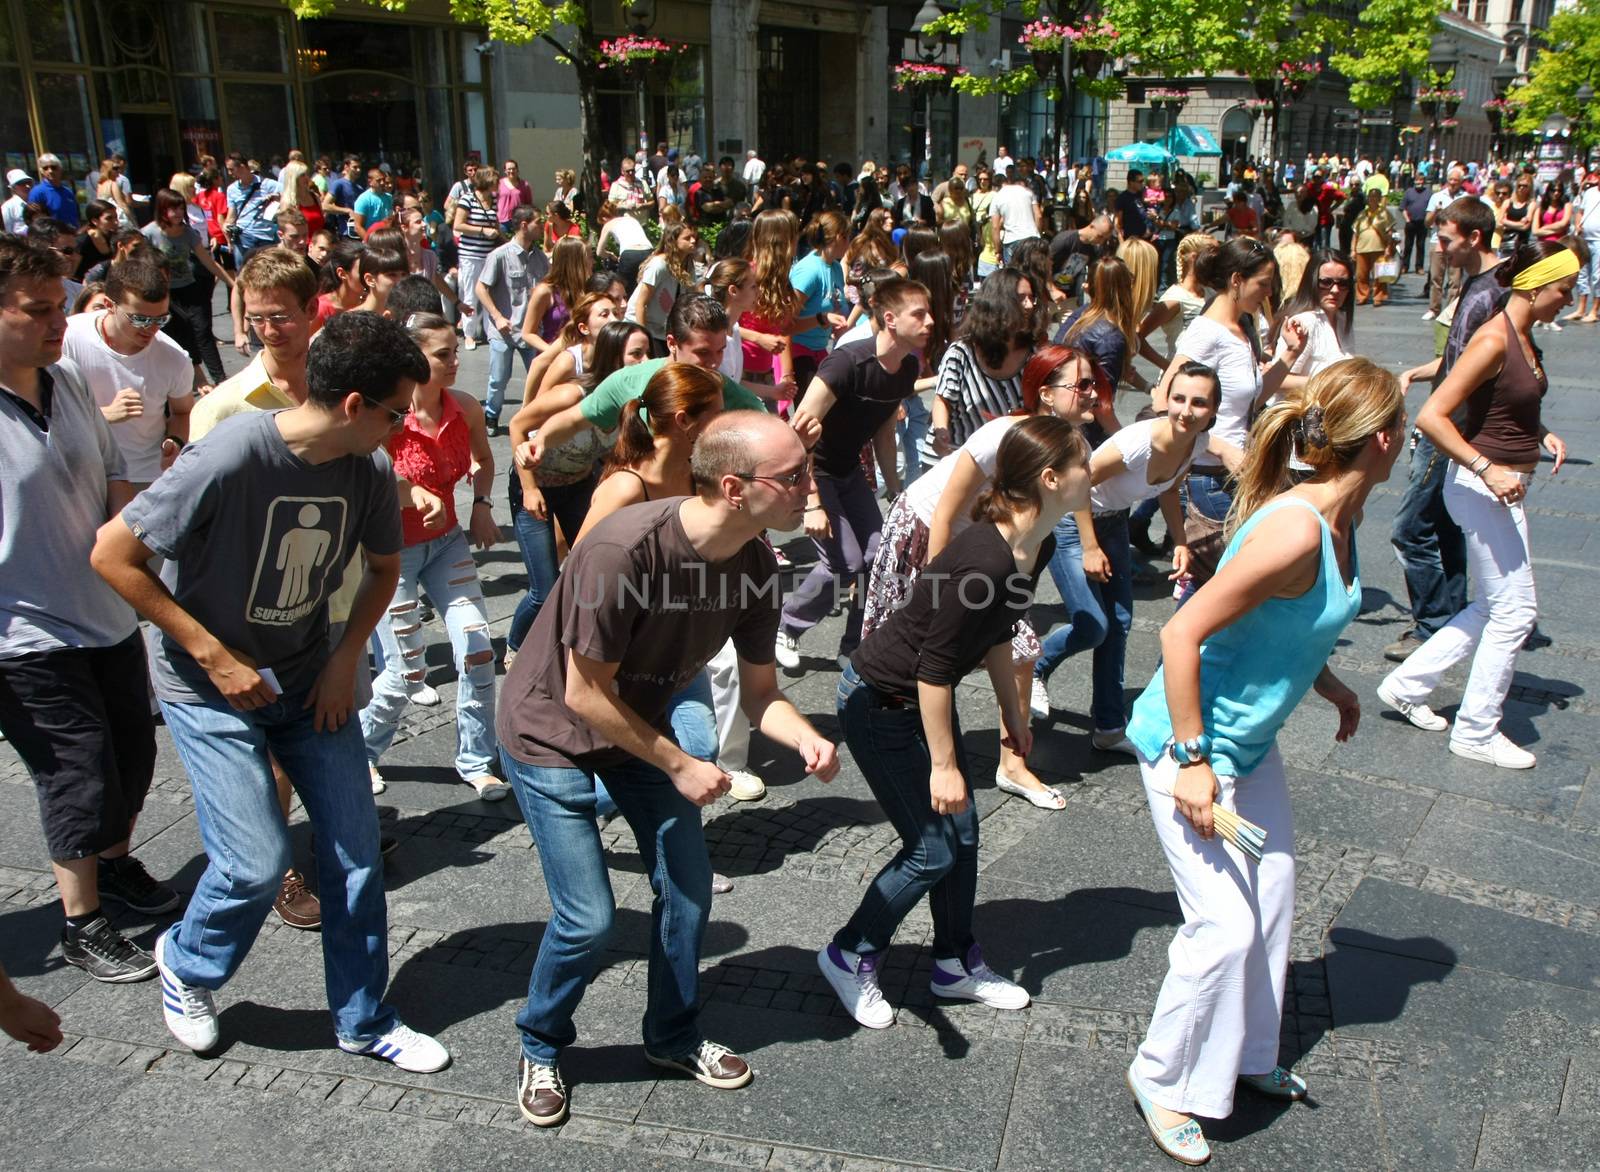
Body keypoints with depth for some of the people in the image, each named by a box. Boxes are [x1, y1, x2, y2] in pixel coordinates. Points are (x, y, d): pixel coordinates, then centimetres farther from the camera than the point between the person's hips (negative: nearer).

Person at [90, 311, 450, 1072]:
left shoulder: (369, 471, -10)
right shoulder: (230, 458, -26)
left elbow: (383, 566, 9)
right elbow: (112, 554, -18)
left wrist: (347, 656, -4)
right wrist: (213, 655, -17)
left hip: (309, 680, 5)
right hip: (210, 686, -5)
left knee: (356, 849, 3)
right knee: (257, 862, -8)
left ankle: (363, 1022, 22)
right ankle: (186, 966, 27)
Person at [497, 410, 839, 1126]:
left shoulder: (754, 565, -14)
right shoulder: (625, 550, -36)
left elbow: (759, 691, -4)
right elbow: (585, 696, -27)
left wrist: (806, 739, -25)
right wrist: (679, 766, -19)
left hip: (638, 724, 7)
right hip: (551, 734, -6)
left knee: (688, 885, 6)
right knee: (589, 916, -7)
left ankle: (673, 1038, 32)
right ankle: (540, 1050, 23)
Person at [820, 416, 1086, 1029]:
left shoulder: (1036, 548, -4)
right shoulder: (981, 558, -33)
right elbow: (934, 668, -27)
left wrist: (1012, 711, 20)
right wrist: (943, 765, -20)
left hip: (922, 697, 9)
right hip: (878, 703, -9)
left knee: (962, 831, 13)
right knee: (934, 849, -1)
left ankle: (956, 963, 33)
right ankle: (849, 956, 20)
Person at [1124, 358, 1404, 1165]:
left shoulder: (1340, 518, -1)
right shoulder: (1294, 530, -30)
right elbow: (1181, 634, -30)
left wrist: (1325, 682, 17)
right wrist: (1192, 761, -26)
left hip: (1252, 740, 10)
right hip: (1191, 741, -10)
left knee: (1272, 898, 18)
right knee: (1226, 923, -5)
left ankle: (1246, 1057, 39)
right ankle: (1163, 1080, 18)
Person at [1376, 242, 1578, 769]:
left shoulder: (1524, 337, 9)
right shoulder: (1493, 341, -19)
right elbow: (1431, 416, -26)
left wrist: (1543, 434, 7)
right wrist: (1487, 470, -28)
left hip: (1505, 487, 10)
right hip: (1480, 487, -10)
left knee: (1492, 609, 17)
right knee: (1515, 610, -1)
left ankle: (1406, 685, 26)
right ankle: (1476, 732, 12)